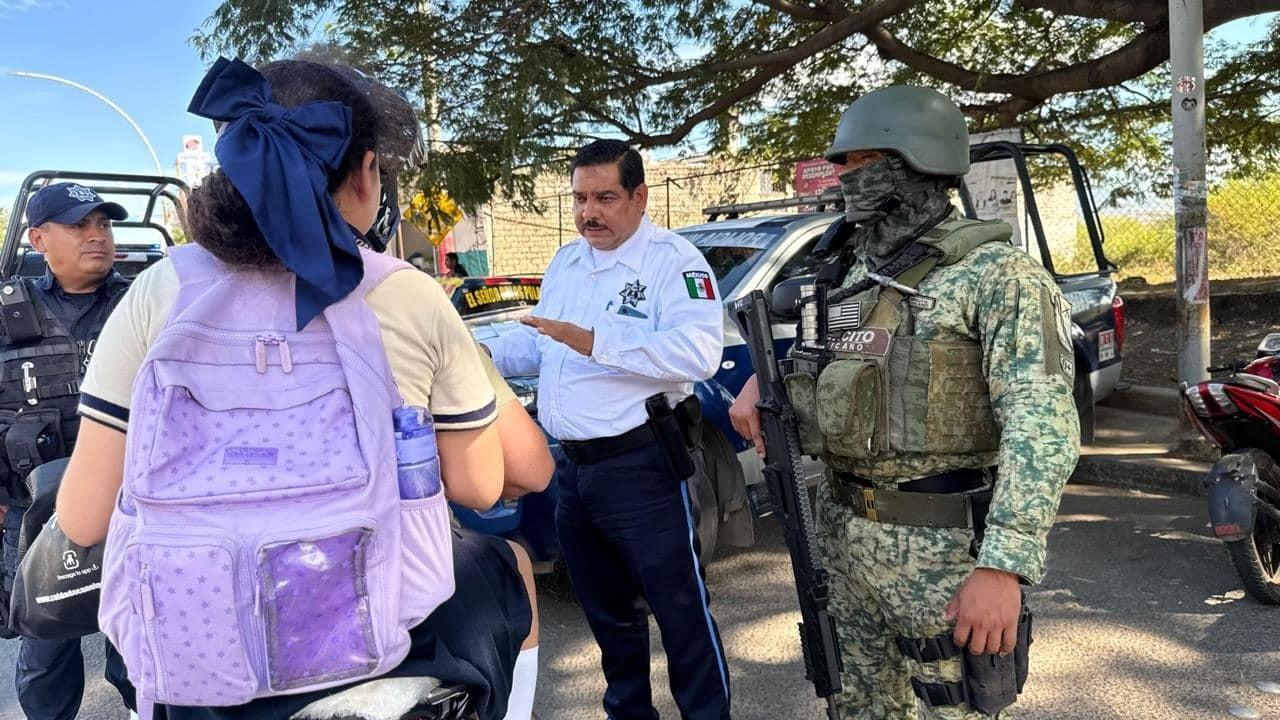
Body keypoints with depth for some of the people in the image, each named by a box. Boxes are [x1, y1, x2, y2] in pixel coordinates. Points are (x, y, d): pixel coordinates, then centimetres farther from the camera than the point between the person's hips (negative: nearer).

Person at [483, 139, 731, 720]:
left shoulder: (674, 261, -13)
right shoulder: (565, 262, 13)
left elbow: (698, 351, -27)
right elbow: (541, 344, 21)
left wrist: (596, 341, -32)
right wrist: (491, 355, 2)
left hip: (642, 466, -8)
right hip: (573, 468, 8)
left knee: (681, 609, 3)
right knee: (607, 609, 22)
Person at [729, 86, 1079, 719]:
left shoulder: (993, 271, -12)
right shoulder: (857, 273, 12)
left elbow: (1042, 426, -20)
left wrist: (1003, 566, -28)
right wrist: (762, 380, 2)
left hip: (940, 546, -7)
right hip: (843, 530, 7)